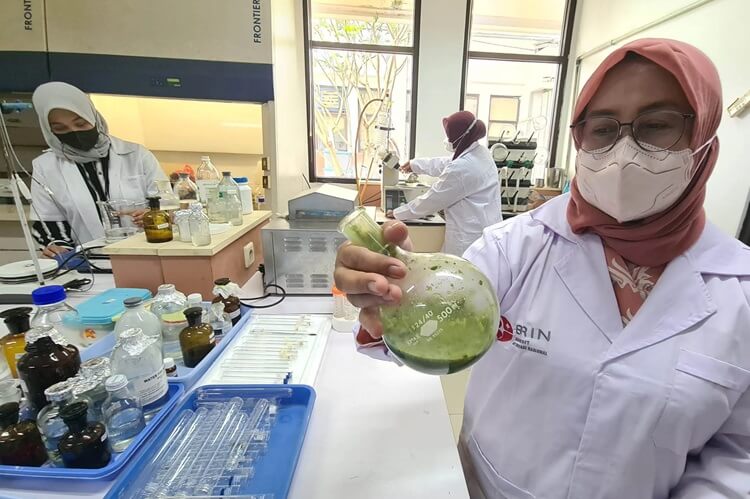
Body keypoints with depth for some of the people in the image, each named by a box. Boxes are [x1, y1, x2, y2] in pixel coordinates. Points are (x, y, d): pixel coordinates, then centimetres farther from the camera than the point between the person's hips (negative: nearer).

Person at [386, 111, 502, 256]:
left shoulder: (461, 168, -24)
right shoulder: (481, 152, 5)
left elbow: (432, 199, -14)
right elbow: (446, 163, 20)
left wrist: (398, 213, -1)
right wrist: (415, 164, 31)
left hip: (470, 237, -9)